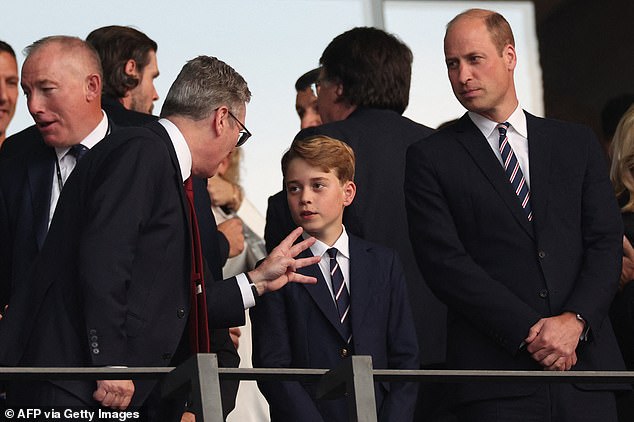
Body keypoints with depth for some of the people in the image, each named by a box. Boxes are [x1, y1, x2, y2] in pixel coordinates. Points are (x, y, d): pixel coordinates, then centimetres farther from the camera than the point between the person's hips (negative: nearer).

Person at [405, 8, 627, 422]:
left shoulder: (578, 144, 15)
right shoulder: (431, 159, 6)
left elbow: (606, 243, 8)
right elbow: (445, 262, -4)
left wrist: (575, 319, -10)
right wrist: (529, 331, -12)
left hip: (585, 360, 2)